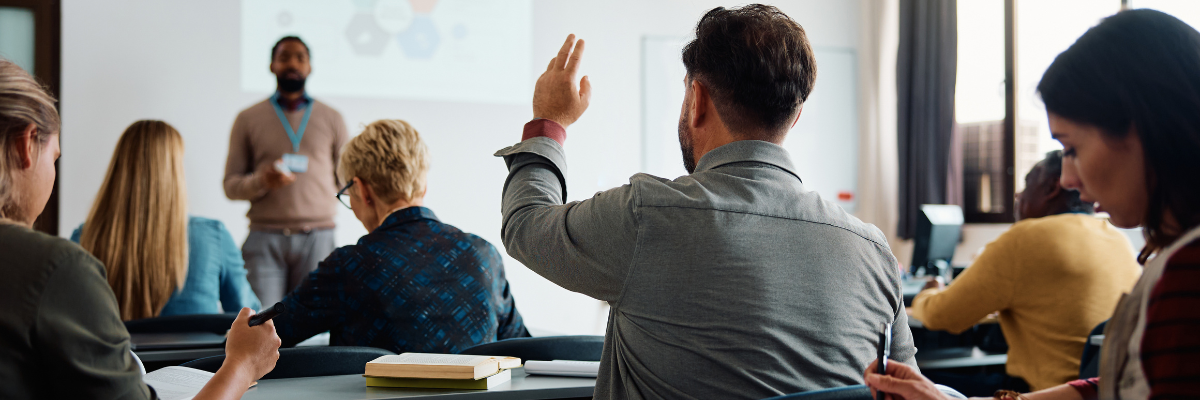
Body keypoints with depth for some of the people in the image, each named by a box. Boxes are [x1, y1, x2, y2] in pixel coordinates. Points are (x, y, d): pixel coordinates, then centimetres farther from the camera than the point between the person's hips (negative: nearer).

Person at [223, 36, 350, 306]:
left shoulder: (331, 119, 14)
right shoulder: (248, 119, 13)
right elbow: (230, 185, 8)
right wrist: (262, 181, -11)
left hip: (316, 236, 1)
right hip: (265, 237, 0)